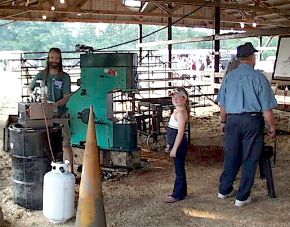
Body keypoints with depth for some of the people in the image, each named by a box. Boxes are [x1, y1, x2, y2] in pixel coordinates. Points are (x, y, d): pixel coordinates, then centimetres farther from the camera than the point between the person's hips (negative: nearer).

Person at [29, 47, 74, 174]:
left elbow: (66, 98, -5)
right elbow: (30, 89, 20)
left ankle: (70, 170, 0)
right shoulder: (41, 75, 7)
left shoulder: (65, 77, 0)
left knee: (65, 144, -4)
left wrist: (55, 105, -22)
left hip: (60, 116, -2)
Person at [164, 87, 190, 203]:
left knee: (179, 169, -1)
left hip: (179, 144, -10)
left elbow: (180, 132, -23)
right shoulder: (177, 111, 12)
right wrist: (170, 145, 22)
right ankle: (182, 192, 27)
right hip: (175, 144, 10)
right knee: (179, 168, 16)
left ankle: (177, 194, 7)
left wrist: (174, 149, -23)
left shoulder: (181, 112, -19)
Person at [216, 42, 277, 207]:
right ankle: (242, 197, 16)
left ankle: (224, 190, 31)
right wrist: (272, 127, 3)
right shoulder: (259, 77, -10)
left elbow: (222, 104, 8)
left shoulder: (229, 77, 2)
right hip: (252, 121, -4)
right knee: (249, 159, 8)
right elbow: (267, 108, -9)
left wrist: (223, 122, 22)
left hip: (232, 120, 4)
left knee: (231, 156, 17)